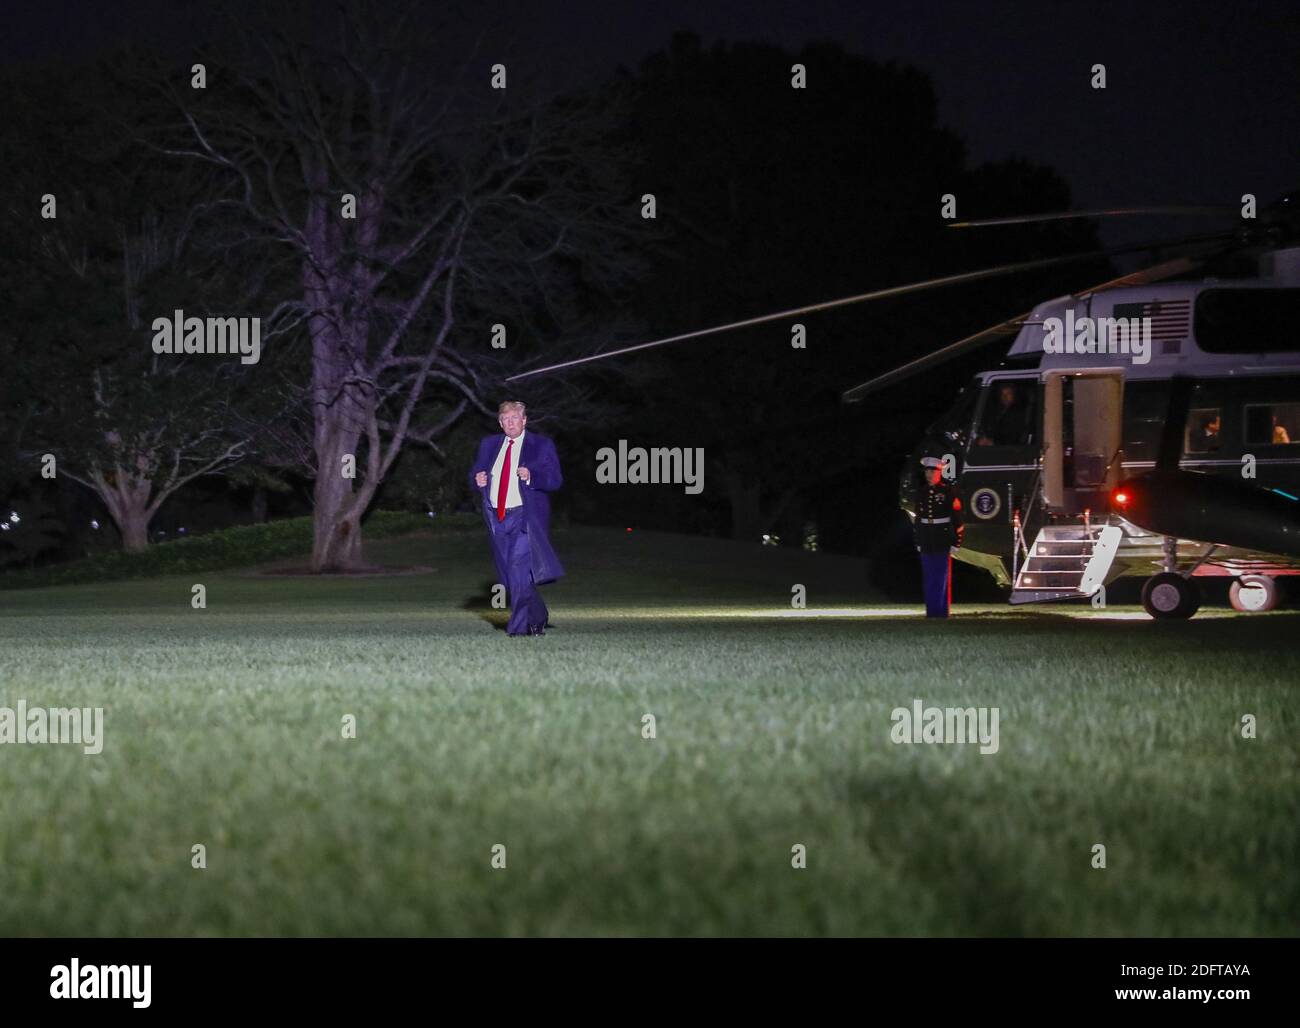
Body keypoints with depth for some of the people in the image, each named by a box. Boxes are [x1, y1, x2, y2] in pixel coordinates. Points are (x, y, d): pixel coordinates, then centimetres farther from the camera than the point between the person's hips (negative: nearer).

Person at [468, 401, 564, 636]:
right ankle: (538, 617, 25)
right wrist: (478, 480, -5)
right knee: (508, 574, 8)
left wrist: (531, 476, -22)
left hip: (526, 517, -5)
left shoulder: (542, 446, 2)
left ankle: (520, 626, -15)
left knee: (519, 567, -18)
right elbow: (475, 474, 20)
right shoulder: (489, 445, 16)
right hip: (497, 519, 5)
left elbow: (556, 480, -5)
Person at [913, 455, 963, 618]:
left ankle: (941, 611, 1)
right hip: (926, 545, 5)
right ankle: (931, 612, 13)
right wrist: (917, 542, 14)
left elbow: (957, 518, -7)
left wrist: (955, 542, -9)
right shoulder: (922, 492, 10)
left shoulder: (948, 491, -6)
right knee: (928, 580, 7)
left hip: (943, 544, -5)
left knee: (942, 579, -3)